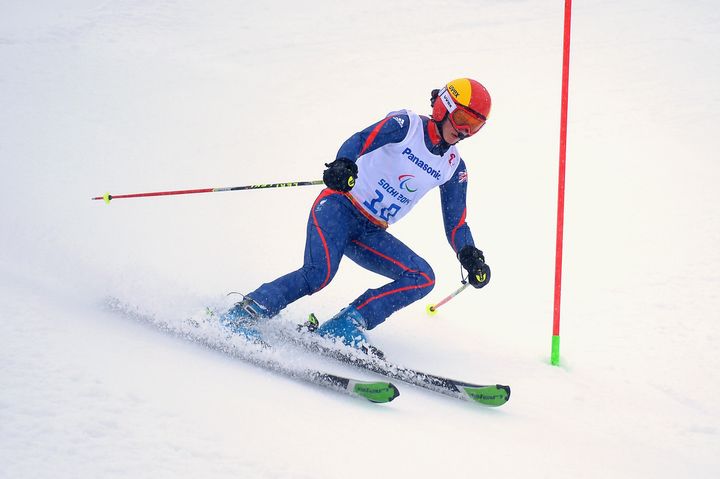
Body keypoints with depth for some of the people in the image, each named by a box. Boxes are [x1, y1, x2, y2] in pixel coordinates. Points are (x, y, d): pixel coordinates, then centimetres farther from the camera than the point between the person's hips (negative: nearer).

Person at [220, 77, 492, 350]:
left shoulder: (453, 167, 11)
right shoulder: (406, 125, -6)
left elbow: (455, 223, 13)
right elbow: (363, 139, -23)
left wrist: (471, 257, -6)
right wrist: (343, 164, -45)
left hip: (370, 234, 7)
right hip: (340, 207, -6)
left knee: (423, 278, -14)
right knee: (319, 274, -30)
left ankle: (344, 328, -19)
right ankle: (241, 315, -20)